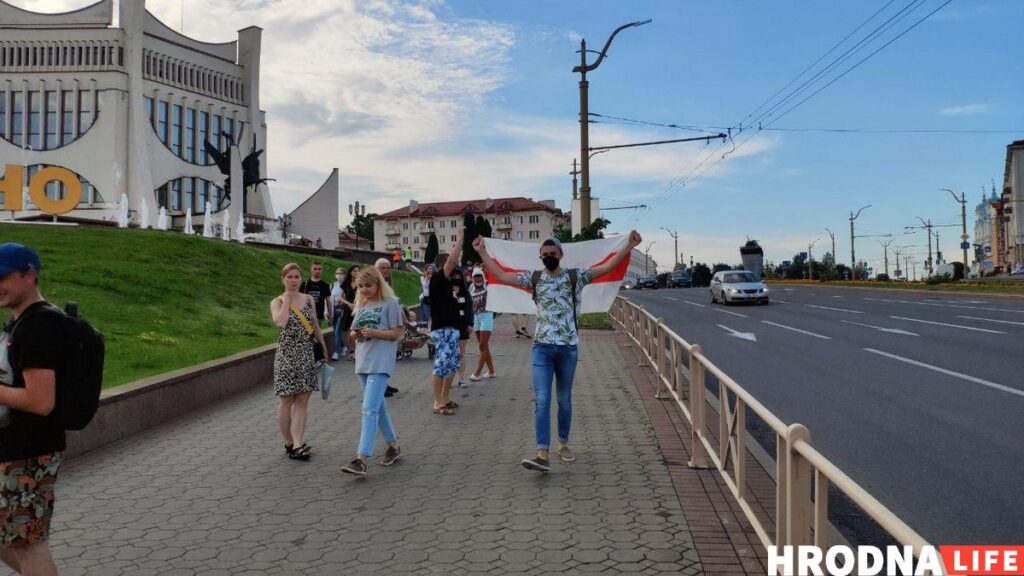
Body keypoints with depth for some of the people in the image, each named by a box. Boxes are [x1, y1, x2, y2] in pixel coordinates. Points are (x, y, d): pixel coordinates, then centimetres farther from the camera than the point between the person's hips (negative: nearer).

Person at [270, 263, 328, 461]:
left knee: (302, 401, 0)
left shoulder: (309, 299, 8)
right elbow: (280, 322, -23)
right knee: (287, 400, 3)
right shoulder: (277, 302, -2)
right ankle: (289, 442, 14)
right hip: (287, 356, -3)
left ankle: (297, 445, 1)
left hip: (307, 355, 3)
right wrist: (287, 299, -13)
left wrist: (323, 348, 18)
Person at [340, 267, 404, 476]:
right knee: (378, 407, 16)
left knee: (369, 409, -15)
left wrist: (374, 333, -19)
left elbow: (397, 332, -8)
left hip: (381, 363, -8)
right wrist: (355, 334, -5)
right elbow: (354, 332, 18)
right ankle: (393, 447, 31)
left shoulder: (390, 303, -4)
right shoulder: (362, 305, 16)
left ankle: (361, 459, -19)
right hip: (363, 362, 8)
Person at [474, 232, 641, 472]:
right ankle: (543, 454, -13)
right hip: (542, 347, 0)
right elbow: (501, 275, 5)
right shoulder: (533, 278, 5)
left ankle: (563, 443, 31)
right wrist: (482, 252, 5)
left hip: (567, 347, 0)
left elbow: (606, 267, -6)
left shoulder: (575, 277, 0)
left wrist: (629, 246, -13)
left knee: (564, 400, 12)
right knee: (542, 401, -9)